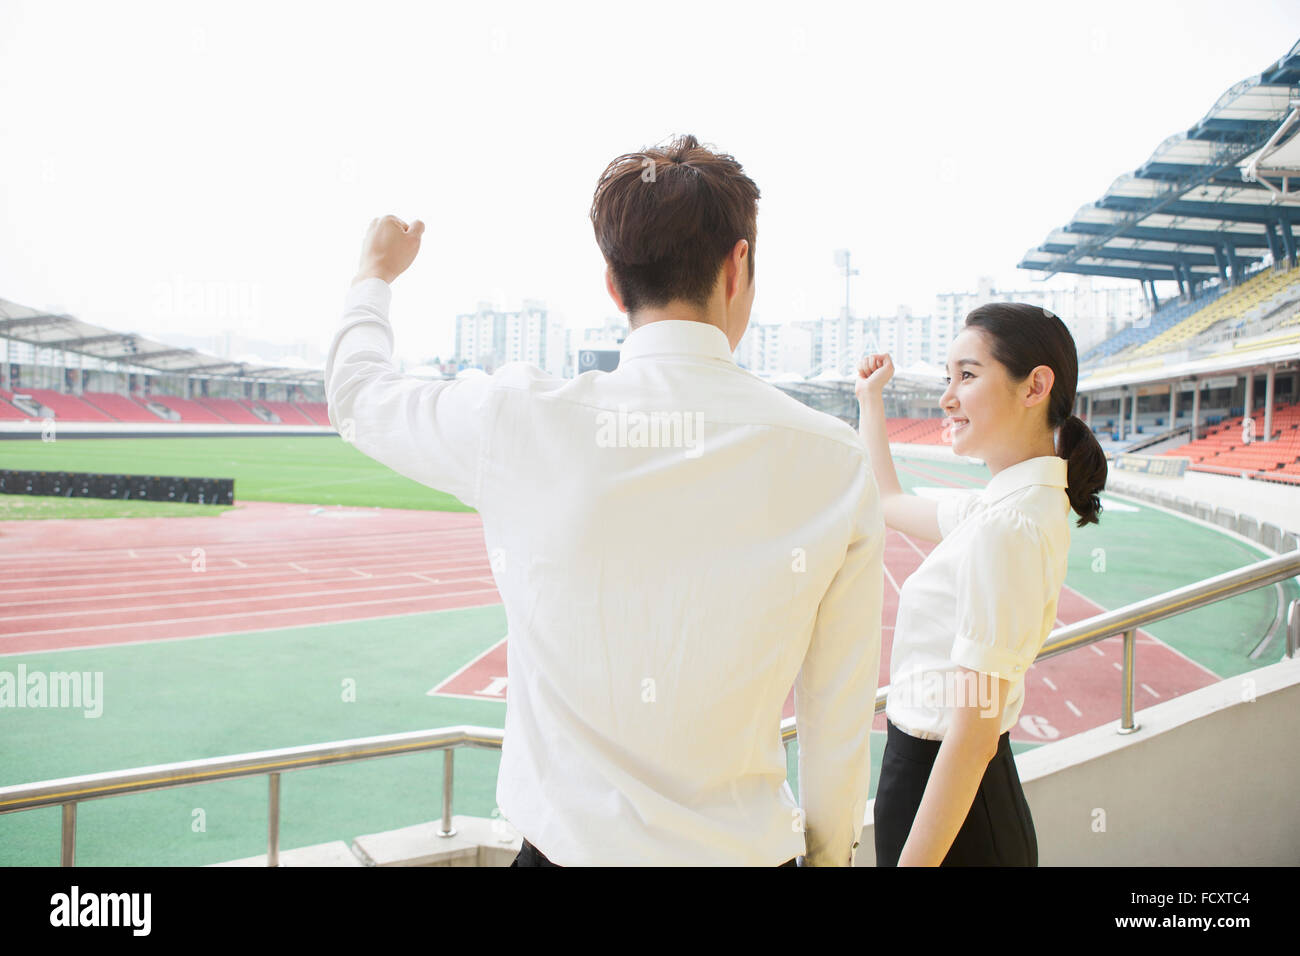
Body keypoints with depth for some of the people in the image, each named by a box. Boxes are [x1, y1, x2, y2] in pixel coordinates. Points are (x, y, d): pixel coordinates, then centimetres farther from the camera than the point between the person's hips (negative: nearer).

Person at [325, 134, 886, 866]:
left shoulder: (516, 421, -14)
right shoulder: (834, 461, -14)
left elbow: (356, 391, 7)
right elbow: (840, 714, -7)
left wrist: (376, 275, 26)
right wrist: (831, 852, 11)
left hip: (567, 843, 0)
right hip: (745, 848, 1)